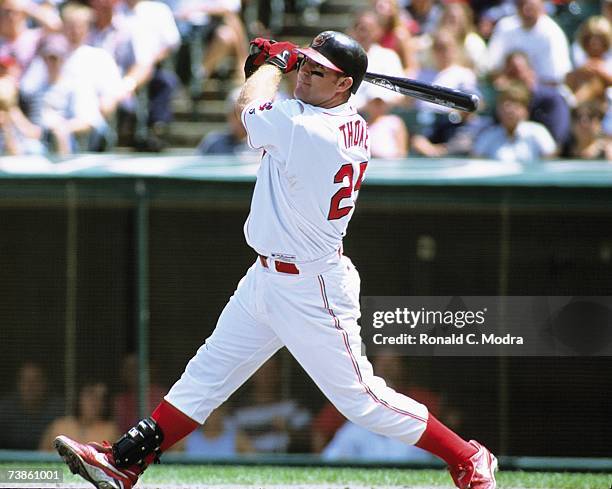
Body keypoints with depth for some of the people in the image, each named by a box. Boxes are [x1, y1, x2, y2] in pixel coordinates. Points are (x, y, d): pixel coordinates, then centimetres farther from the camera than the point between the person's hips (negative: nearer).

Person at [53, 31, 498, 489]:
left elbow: (251, 102, -7)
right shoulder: (353, 126, -1)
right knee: (208, 371, 13)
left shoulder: (305, 131, -28)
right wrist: (286, 58, 11)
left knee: (360, 397, -1)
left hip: (311, 292, -10)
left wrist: (274, 61, 9)